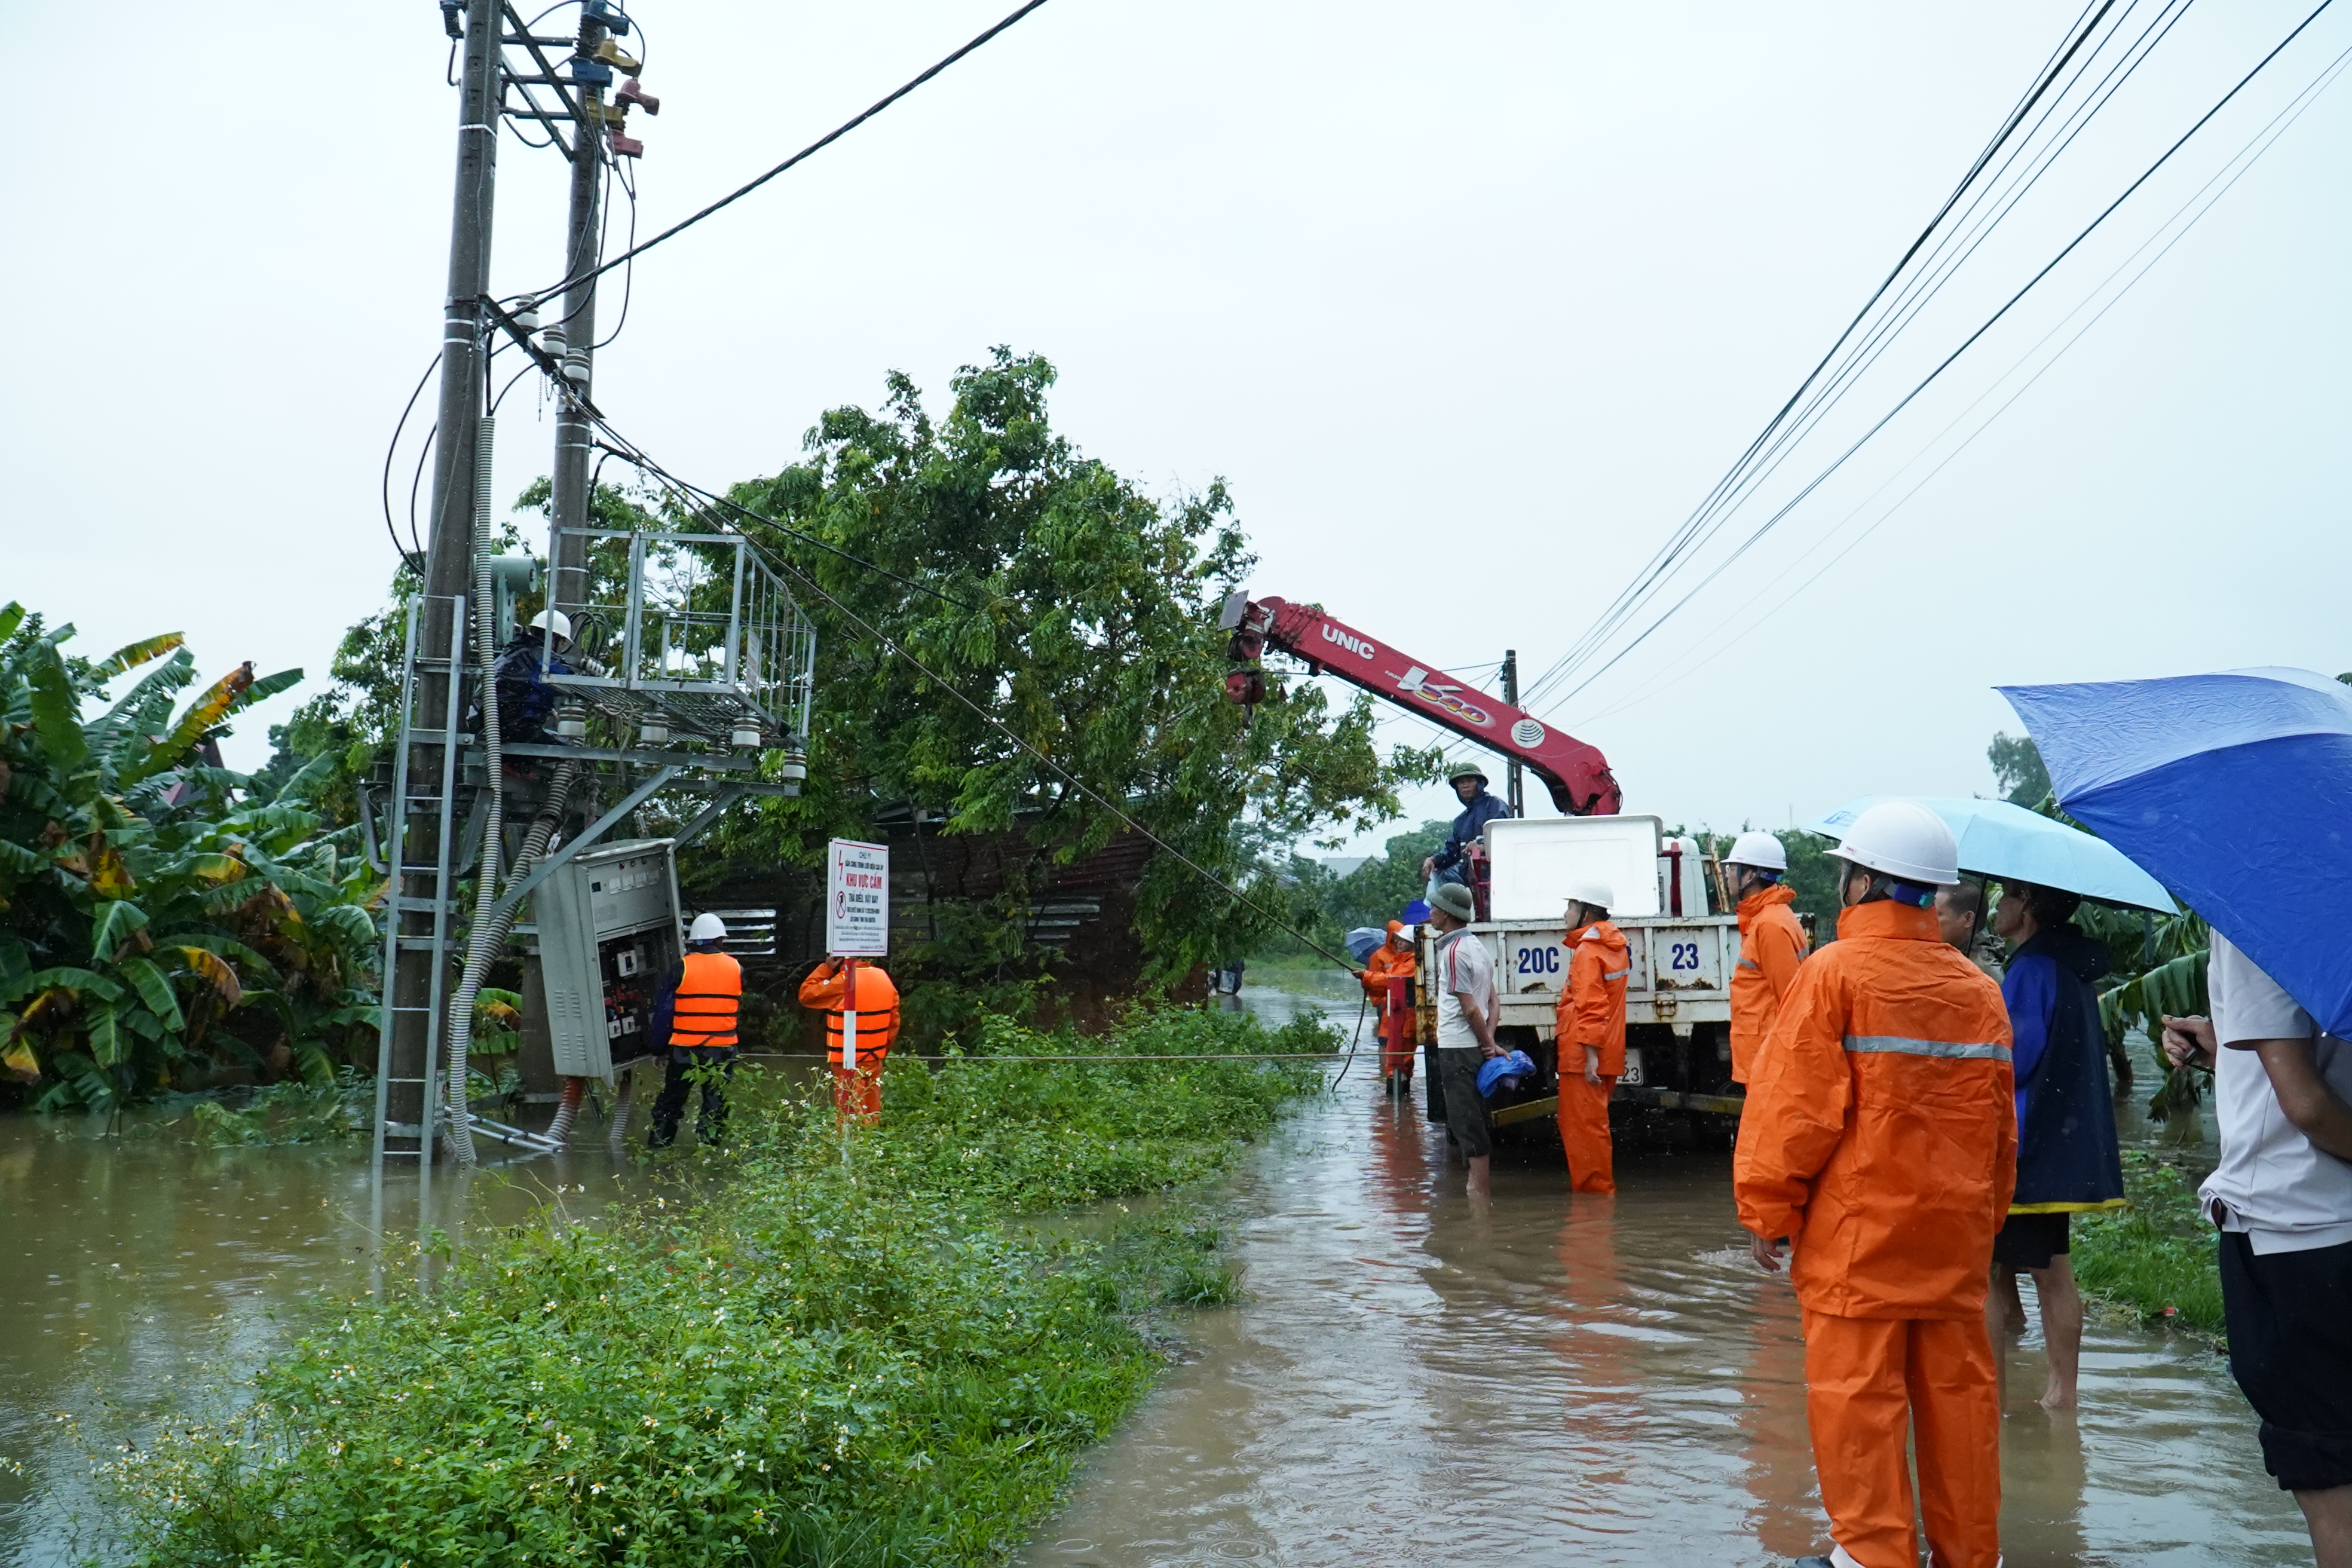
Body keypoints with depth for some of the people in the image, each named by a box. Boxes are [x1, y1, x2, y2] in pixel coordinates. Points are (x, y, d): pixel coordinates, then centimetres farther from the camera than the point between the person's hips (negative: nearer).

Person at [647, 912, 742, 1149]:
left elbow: (663, 1010, -2)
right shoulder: (736, 968, 0)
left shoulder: (680, 969, -5)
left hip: (685, 1049, -1)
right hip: (723, 1049, 1)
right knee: (715, 1104, 9)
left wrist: (660, 1042, 7)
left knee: (671, 1101, 12)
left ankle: (656, 1147, 16)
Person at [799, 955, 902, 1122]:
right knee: (872, 1113, 14)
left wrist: (826, 968, -4)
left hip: (848, 1061, -6)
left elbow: (806, 995, -10)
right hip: (875, 1059, 6)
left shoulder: (844, 982, -17)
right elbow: (894, 1022, 8)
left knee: (850, 1113, -1)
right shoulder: (884, 978, 3)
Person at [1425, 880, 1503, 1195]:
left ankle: (1479, 1191, -3)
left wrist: (1489, 1044, -8)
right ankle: (1478, 1188, 20)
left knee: (1467, 1125, -6)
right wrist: (1489, 1042, 6)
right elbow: (1492, 1002, 15)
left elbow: (1470, 1008, -18)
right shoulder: (1477, 946, 15)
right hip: (1474, 1048, 10)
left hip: (1457, 1049, -10)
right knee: (1473, 1124, 14)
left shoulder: (1453, 951, -16)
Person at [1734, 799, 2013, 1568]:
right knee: (1958, 1386, 14)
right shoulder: (1979, 987, 7)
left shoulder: (1834, 971, -11)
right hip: (1956, 1230, 6)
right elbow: (2001, 1123, 12)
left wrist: (1769, 1210, -4)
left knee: (1857, 1391, 2)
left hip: (1859, 1231, -6)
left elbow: (1794, 1107, -13)